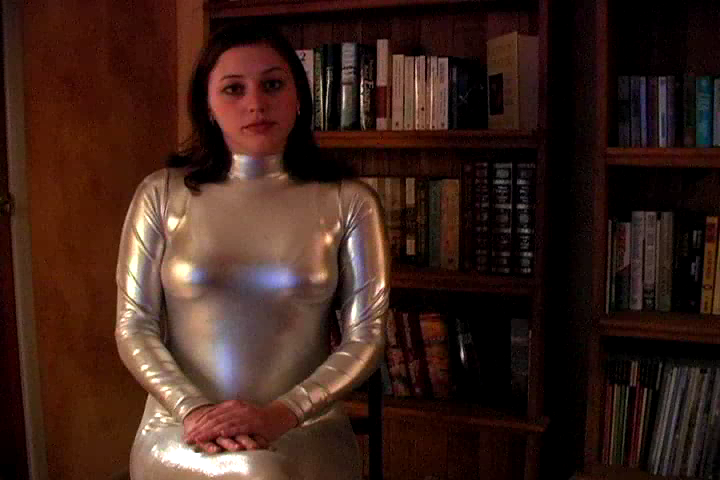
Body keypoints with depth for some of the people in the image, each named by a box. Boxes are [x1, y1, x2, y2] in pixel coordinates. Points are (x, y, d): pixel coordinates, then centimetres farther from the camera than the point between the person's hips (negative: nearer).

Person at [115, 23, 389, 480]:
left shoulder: (349, 202, -1)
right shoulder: (161, 194, 1)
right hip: (181, 436, -1)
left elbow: (366, 336, -2)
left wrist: (283, 413, -15)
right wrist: (193, 410, -14)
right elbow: (134, 327, 1)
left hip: (305, 437, 1)